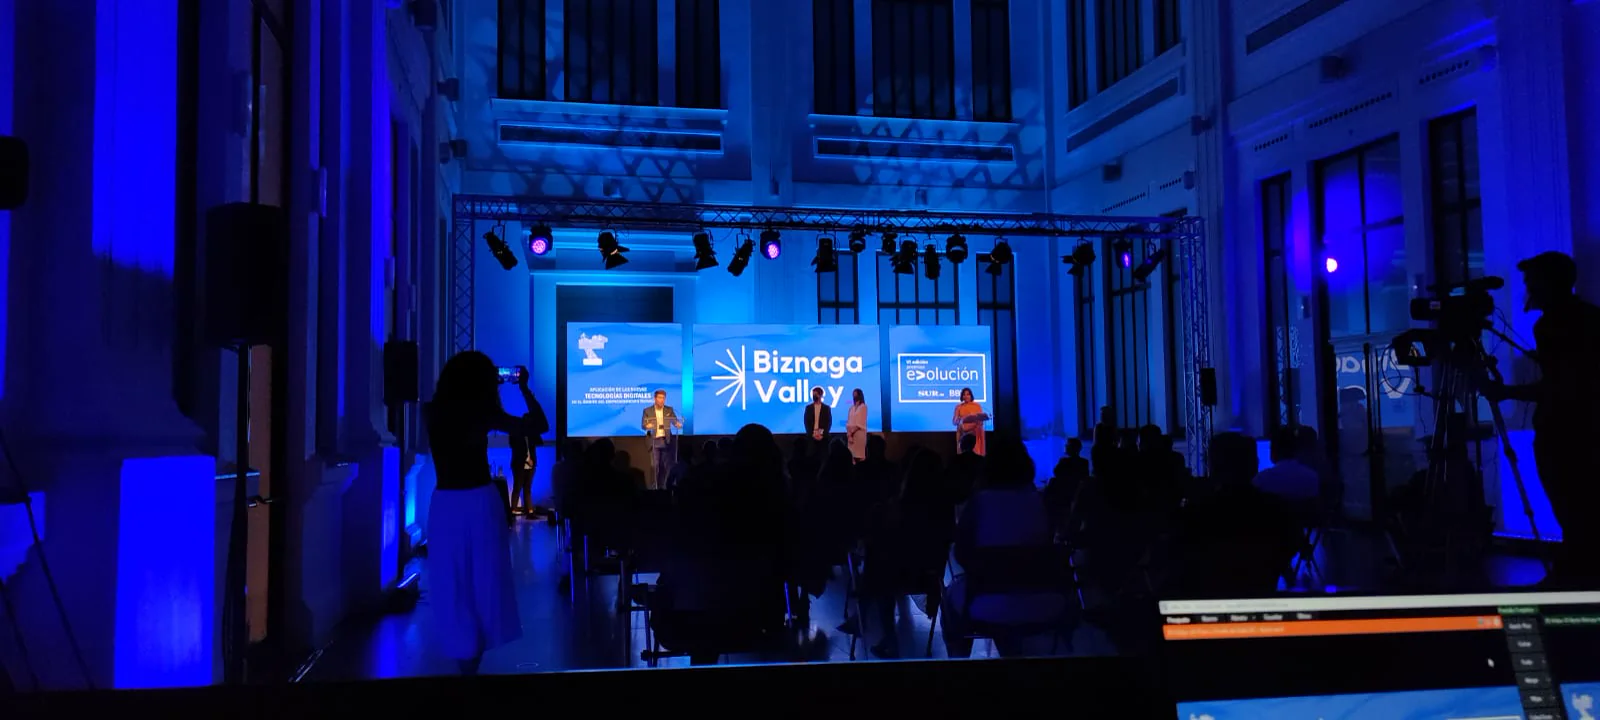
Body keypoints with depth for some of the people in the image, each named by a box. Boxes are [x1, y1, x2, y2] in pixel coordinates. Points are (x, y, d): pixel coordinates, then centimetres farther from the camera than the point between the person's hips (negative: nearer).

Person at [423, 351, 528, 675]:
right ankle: (472, 663, 18)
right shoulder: (484, 414, -7)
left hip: (444, 505, 2)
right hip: (480, 503, -2)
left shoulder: (432, 413, 0)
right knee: (483, 583, 12)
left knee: (452, 587, 11)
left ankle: (465, 656, 18)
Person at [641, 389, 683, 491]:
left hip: (666, 441, 2)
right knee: (654, 465, -7)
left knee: (665, 465, 4)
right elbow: (643, 424, -4)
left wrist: (678, 424, -24)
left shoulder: (669, 410, 7)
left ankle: (662, 486, 13)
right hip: (654, 441, -2)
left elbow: (675, 421, -1)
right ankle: (653, 487, -3)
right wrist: (647, 426, -26)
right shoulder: (647, 410, 2)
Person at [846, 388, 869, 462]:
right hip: (851, 433, 6)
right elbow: (849, 421, 12)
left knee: (859, 455, -8)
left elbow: (860, 423, -10)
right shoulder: (852, 407, 14)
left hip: (859, 433, -6)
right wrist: (848, 432, -4)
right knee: (852, 454, 1)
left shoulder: (863, 407, -4)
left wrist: (852, 432, -12)